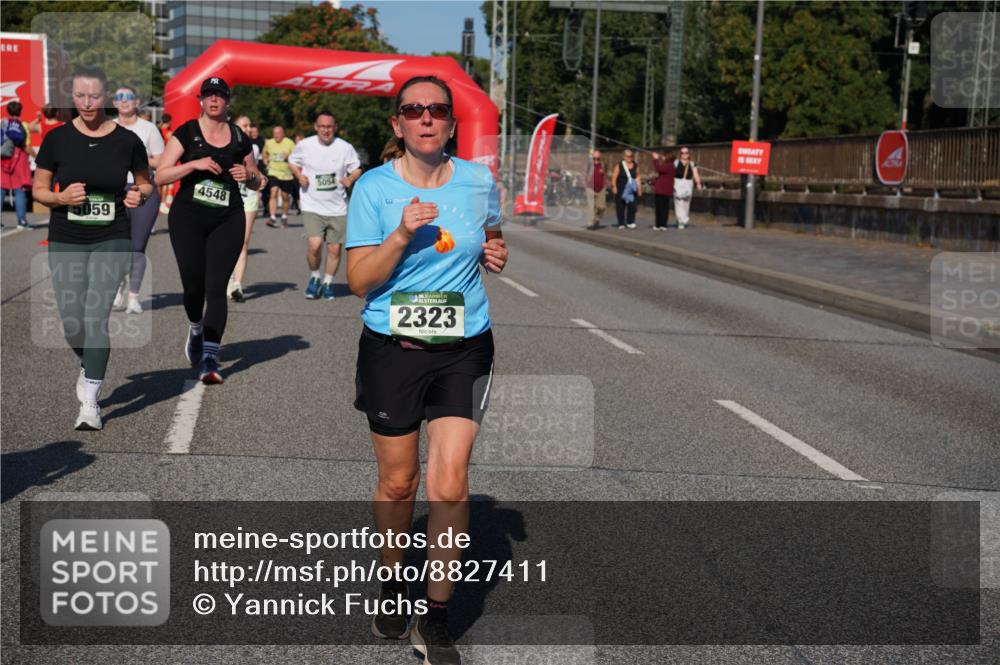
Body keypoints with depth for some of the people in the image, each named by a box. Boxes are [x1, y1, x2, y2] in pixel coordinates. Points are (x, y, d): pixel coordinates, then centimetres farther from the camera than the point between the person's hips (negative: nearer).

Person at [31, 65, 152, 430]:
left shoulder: (127, 141, -1)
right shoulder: (57, 138, -1)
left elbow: (146, 184, 13)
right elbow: (39, 189, 6)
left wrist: (138, 195, -10)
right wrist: (62, 197, -15)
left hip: (111, 241, -2)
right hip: (65, 242, 2)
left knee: (96, 318, -13)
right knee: (72, 323, 3)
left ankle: (90, 403, -4)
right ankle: (89, 366, 37)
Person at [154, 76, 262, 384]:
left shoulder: (239, 138, 8)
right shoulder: (186, 132, 1)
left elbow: (257, 182, 18)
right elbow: (161, 174, -6)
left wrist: (248, 176, -6)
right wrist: (195, 164, -19)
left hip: (227, 221, 1)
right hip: (188, 217, -1)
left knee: (216, 287, -8)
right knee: (193, 285, -1)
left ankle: (209, 357, -7)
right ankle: (195, 330, 33)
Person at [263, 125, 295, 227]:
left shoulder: (289, 143, -4)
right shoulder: (269, 143, 5)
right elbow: (265, 153, 25)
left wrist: (289, 156, -22)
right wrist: (266, 160, 8)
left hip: (287, 174, 0)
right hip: (273, 172, 0)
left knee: (285, 196, 10)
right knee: (273, 192, -19)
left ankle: (284, 217, 33)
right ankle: (273, 218, -24)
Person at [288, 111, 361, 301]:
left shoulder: (345, 148, -2)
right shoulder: (304, 145, -2)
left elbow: (357, 169, 9)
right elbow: (292, 161, 15)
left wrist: (350, 179, -13)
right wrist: (299, 175, -4)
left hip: (337, 208, 2)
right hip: (312, 205, -1)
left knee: (335, 248, 4)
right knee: (315, 244, -18)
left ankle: (328, 282, 27)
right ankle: (314, 276, 9)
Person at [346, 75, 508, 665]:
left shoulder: (479, 181, 3)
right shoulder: (373, 188, -4)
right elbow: (359, 281, -8)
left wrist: (496, 253, 1)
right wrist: (403, 234, -22)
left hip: (463, 350, 1)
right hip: (391, 350, -1)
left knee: (449, 485, -8)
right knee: (398, 484, 10)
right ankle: (393, 582, 37)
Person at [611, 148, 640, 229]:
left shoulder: (635, 166, 10)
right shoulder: (619, 166, 0)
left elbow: (637, 177, 13)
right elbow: (614, 177, -1)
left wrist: (639, 188, 10)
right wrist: (614, 186, -9)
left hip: (631, 189, 2)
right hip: (621, 189, -2)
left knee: (632, 205, -6)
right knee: (620, 206, 0)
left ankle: (630, 222, 5)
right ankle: (621, 223, 8)